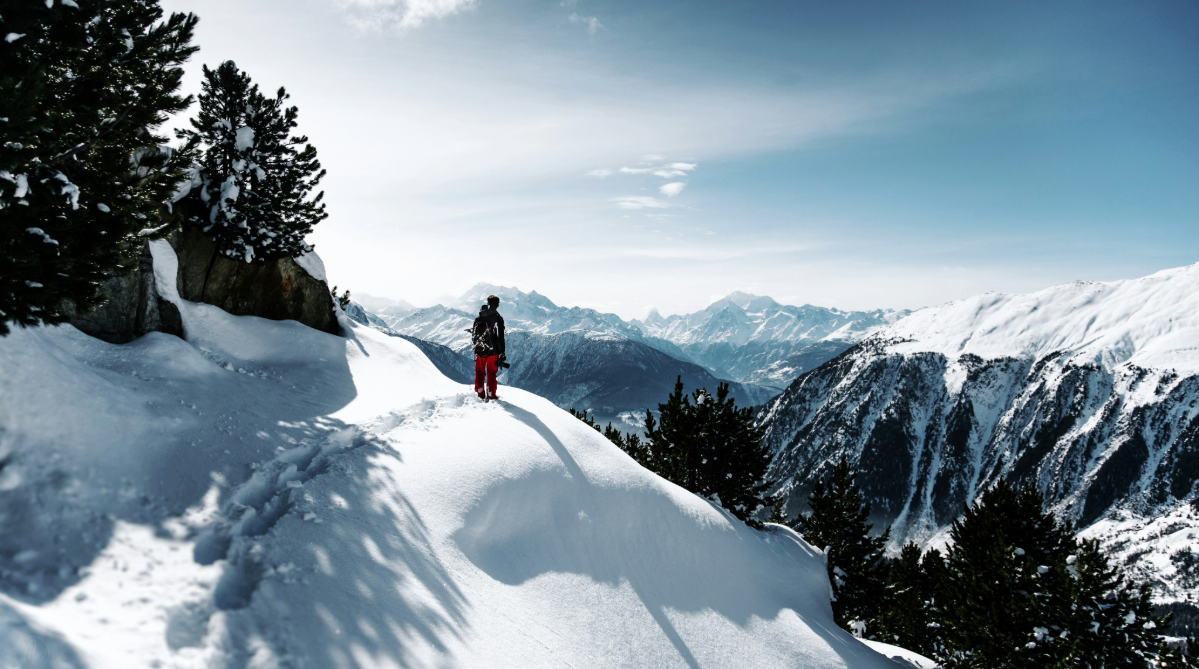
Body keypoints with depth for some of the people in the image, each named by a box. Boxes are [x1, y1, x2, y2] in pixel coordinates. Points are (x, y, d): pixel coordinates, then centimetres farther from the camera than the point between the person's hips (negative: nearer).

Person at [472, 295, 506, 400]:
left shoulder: (479, 317, 4)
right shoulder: (498, 318, -12)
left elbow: (474, 334, 11)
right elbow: (500, 337, -14)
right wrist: (502, 353, -8)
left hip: (480, 349, 4)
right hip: (493, 351, -4)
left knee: (480, 372, 14)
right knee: (491, 373, 6)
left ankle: (480, 394, 18)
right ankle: (491, 395, 10)